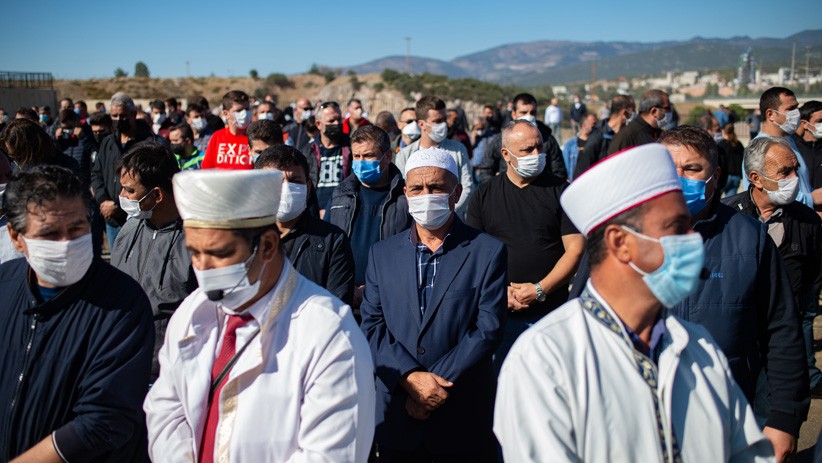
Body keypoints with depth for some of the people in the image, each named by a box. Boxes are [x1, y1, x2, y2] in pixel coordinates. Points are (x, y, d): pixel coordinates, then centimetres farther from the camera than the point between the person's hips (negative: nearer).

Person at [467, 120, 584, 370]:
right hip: (499, 312, 1)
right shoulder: (484, 194, 5)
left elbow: (575, 249, -3)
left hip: (550, 313, -1)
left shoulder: (559, 191, 2)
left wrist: (540, 290, -13)